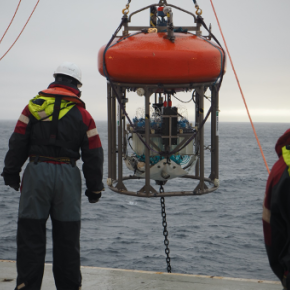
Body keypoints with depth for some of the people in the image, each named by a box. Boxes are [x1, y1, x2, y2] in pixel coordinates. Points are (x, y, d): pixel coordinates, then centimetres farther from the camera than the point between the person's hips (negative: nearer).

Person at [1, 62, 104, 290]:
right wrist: (94, 188, 12)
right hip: (68, 177, 1)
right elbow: (94, 155, 5)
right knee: (67, 237, 9)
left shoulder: (33, 106, 6)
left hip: (36, 172, -1)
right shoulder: (82, 115, 7)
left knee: (30, 236, 4)